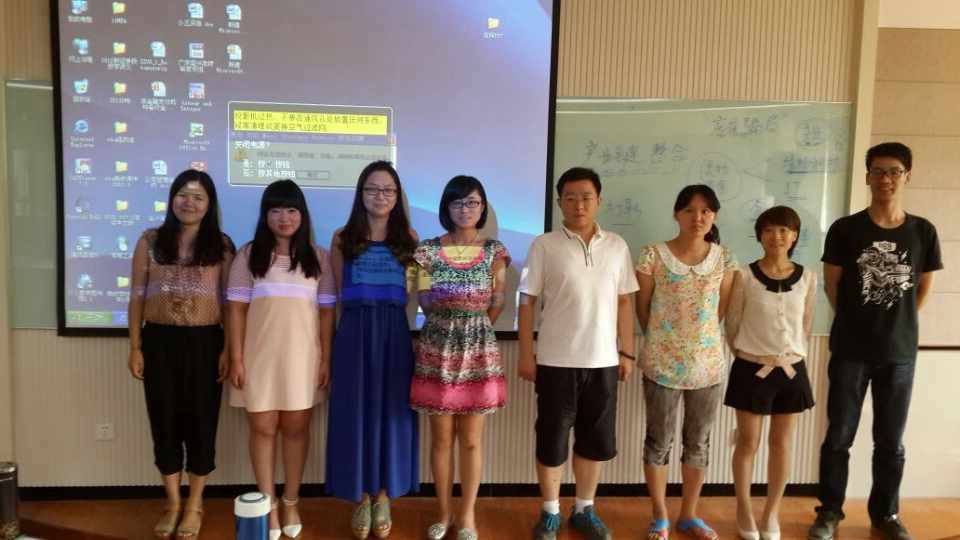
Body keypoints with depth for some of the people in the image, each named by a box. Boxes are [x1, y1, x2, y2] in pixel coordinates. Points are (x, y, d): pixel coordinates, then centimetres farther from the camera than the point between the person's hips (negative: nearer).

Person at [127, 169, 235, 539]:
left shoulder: (221, 245, 1)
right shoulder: (150, 241, 4)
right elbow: (137, 297, 5)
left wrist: (228, 349, -4)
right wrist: (135, 347, 1)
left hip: (204, 342, -1)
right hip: (159, 342, 1)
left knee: (201, 421, 6)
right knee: (164, 420, 9)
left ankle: (195, 504, 24)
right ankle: (173, 502, 27)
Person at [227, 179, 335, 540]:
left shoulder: (317, 257, 5)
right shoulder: (249, 255, 3)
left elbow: (326, 311, 5)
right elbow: (236, 309, 0)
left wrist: (326, 358, 1)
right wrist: (236, 358, -6)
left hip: (301, 355, 1)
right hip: (260, 354, 0)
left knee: (296, 428, 8)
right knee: (263, 428, 5)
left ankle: (291, 503, 23)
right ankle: (268, 504, 19)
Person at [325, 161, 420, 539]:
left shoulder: (408, 237, 6)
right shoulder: (343, 239, 6)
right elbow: (338, 295, 9)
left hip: (395, 333, 0)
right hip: (355, 333, 0)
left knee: (391, 412, 6)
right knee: (355, 413, 4)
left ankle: (383, 497, 21)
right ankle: (361, 498, 20)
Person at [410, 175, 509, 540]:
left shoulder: (494, 251, 2)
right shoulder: (428, 250, 1)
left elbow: (497, 305, 6)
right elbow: (424, 302, 2)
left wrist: (472, 330, 4)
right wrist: (441, 298, -16)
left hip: (478, 351, 0)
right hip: (438, 349, 0)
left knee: (471, 439, 6)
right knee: (441, 438, 8)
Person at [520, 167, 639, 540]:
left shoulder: (617, 246, 5)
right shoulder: (544, 246, -3)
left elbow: (624, 302, 9)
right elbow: (527, 302, -2)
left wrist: (627, 353, 6)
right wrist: (526, 355, -5)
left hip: (603, 361, 3)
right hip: (556, 361, -2)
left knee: (597, 441, 12)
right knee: (552, 440, 7)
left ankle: (584, 510, 30)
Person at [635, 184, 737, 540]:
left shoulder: (724, 258, 1)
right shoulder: (654, 255, -8)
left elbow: (722, 309, 9)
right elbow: (642, 307, 0)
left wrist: (698, 339, 9)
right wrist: (659, 341, 8)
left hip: (708, 364, 3)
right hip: (662, 364, -3)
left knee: (699, 442, 13)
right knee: (659, 440, 7)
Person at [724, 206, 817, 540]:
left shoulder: (807, 278, 0)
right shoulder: (745, 276, -8)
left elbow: (806, 325, 10)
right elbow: (732, 324, 0)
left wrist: (792, 356, 10)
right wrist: (745, 354, 7)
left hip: (792, 370, 3)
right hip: (752, 369, -2)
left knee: (782, 444, 11)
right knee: (748, 443, 7)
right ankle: (744, 511, 25)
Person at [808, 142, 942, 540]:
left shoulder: (923, 232, 1)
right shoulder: (845, 229, -5)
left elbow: (923, 288, 13)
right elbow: (832, 286, 2)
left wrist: (896, 324, 15)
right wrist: (859, 323, 9)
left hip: (900, 353, 2)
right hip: (850, 351, -2)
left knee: (891, 441, 12)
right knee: (839, 436, 5)